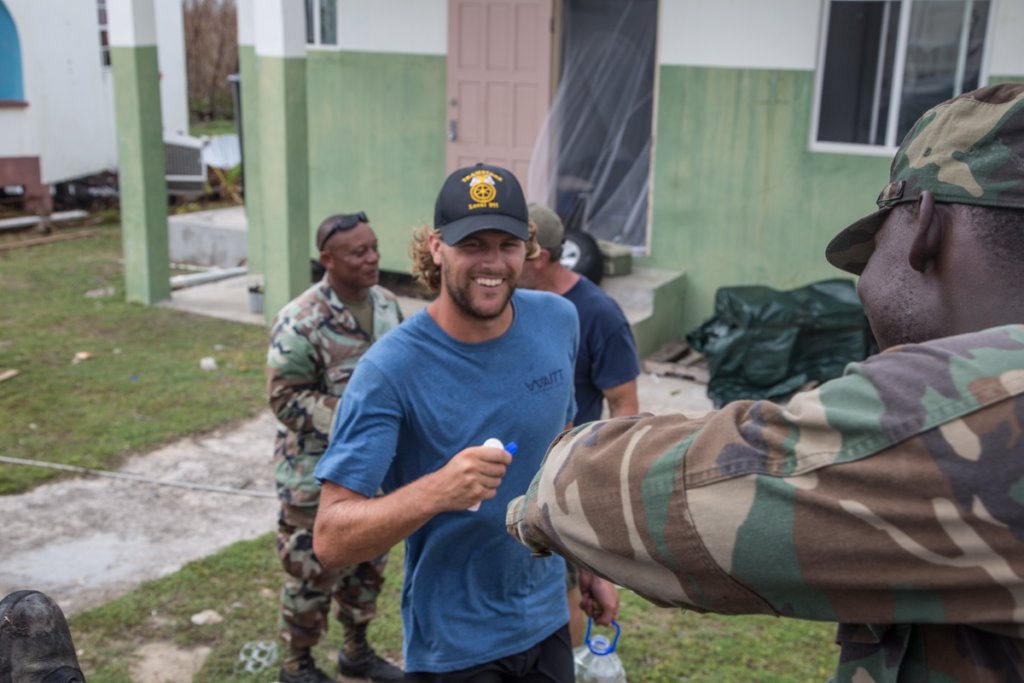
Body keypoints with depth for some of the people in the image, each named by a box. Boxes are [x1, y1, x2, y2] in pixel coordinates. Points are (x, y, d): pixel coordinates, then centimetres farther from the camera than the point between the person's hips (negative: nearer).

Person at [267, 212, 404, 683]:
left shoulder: (386, 304, 2)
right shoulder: (300, 322, -21)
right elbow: (285, 397, -20)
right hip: (316, 473, -7)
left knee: (369, 560, 20)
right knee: (312, 569, 6)